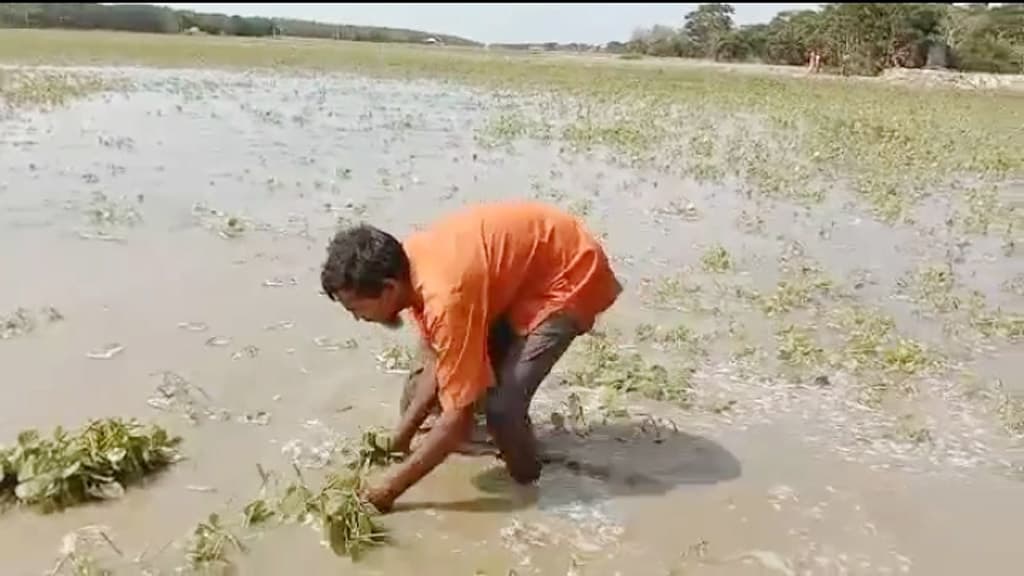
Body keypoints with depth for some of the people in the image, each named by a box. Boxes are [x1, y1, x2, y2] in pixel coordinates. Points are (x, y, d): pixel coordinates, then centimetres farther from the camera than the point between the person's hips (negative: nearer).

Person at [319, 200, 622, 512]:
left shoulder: (446, 298, -33)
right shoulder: (408, 262, -8)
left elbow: (459, 416, -27)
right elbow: (437, 362, 3)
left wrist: (391, 486, -18)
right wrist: (401, 435, 1)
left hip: (571, 276, -9)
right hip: (528, 266, 9)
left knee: (502, 403, -17)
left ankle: (527, 485, 9)